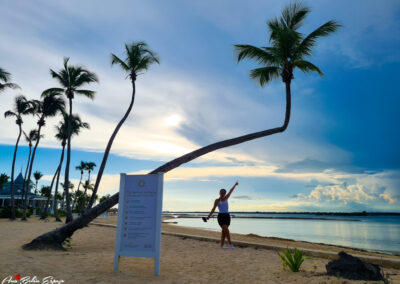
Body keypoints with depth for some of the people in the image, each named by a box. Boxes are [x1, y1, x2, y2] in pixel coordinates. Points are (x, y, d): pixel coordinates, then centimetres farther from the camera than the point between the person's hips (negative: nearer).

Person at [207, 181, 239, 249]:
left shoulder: (226, 198, 10)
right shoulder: (217, 200, -2)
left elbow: (230, 191, 17)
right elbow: (213, 209, -4)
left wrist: (235, 185, 26)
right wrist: (209, 216, -12)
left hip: (227, 216, 5)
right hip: (221, 216, -4)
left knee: (224, 231, 6)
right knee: (226, 230, -13)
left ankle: (222, 245, 11)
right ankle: (230, 244, -2)